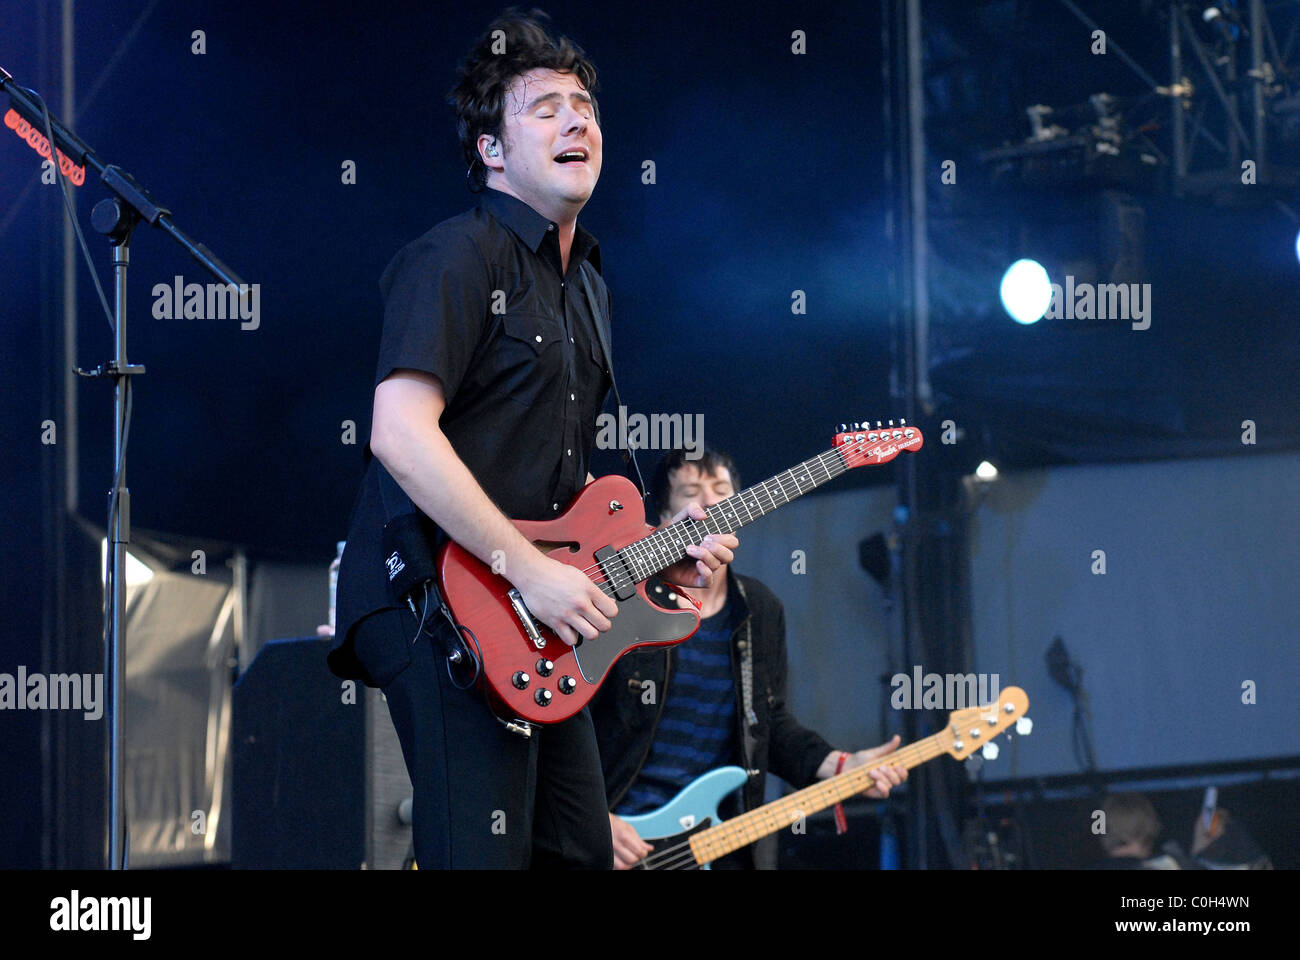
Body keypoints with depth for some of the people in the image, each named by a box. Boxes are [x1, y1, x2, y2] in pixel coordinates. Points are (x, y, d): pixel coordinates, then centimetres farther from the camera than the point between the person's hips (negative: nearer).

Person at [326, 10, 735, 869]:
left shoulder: (587, 283, 21)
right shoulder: (458, 257, -9)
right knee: (484, 855, -15)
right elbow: (400, 433, -22)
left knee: (581, 852, 11)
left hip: (541, 622, 10)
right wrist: (532, 572, -23)